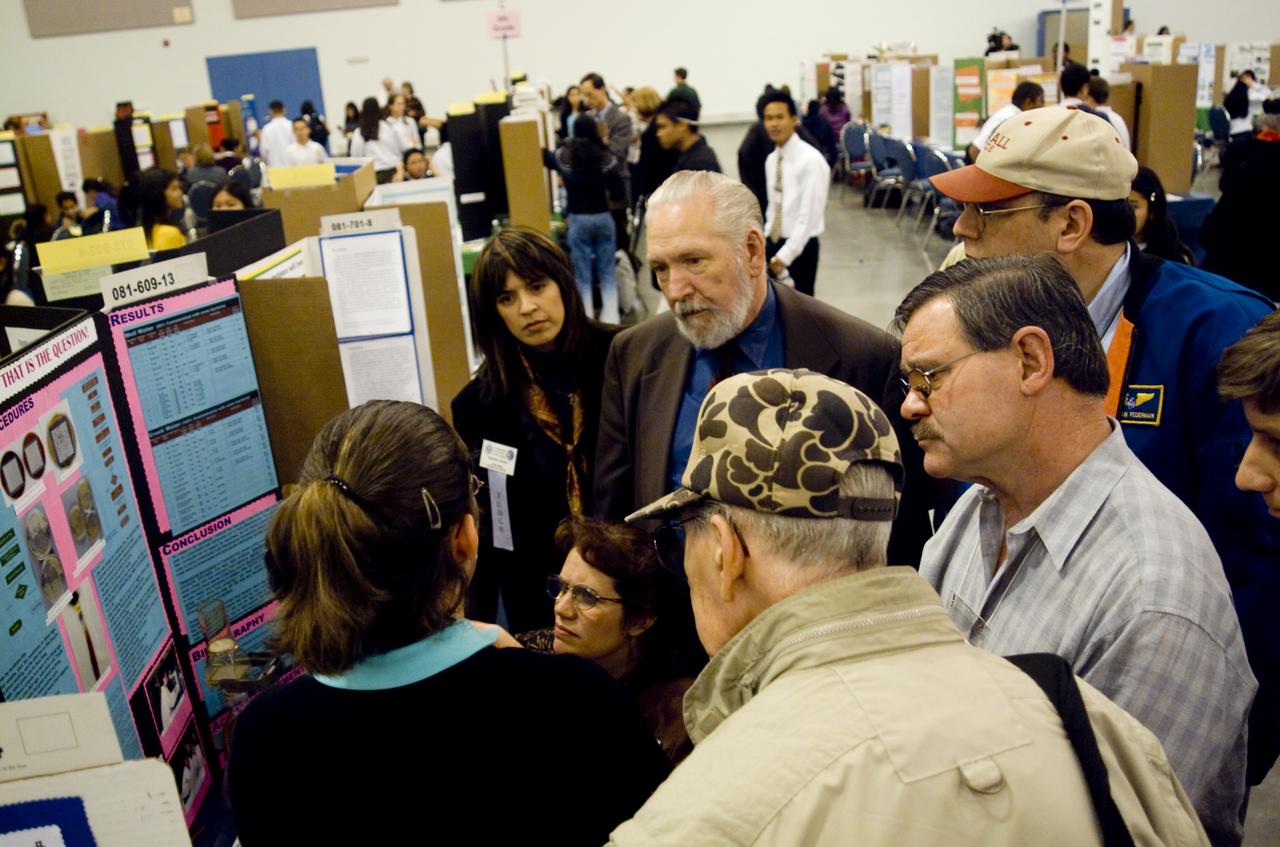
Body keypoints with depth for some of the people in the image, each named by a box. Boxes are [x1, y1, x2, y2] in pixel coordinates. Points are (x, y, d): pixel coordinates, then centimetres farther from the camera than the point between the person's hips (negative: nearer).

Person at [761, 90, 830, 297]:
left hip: (801, 246, -6)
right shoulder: (771, 160, 7)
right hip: (775, 243, 6)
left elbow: (809, 216, -20)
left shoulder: (811, 160, -17)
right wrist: (766, 241, 4)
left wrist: (785, 255, -21)